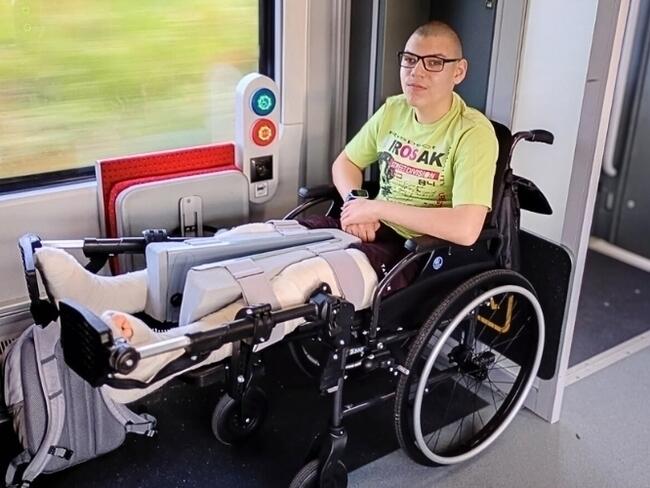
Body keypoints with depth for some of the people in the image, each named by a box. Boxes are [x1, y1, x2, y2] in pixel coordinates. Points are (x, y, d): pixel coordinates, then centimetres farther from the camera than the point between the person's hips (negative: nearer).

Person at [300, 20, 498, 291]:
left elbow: (466, 229, -29)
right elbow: (345, 163, 15)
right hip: (374, 227, 6)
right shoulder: (393, 109, 3)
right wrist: (356, 202, -9)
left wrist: (377, 207, -22)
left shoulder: (473, 133, -17)